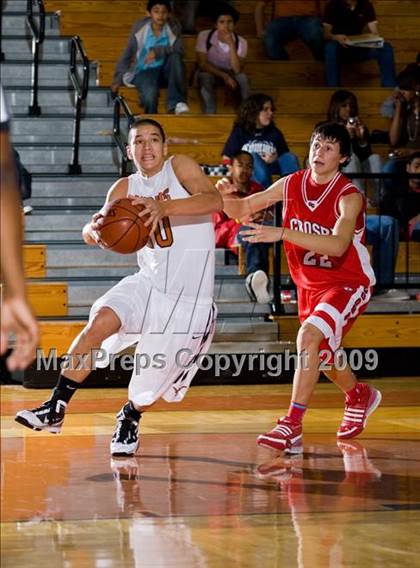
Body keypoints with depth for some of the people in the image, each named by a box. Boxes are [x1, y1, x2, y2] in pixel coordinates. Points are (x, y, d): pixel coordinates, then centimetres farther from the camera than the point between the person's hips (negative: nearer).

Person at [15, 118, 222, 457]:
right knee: (100, 322, -23)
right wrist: (95, 229, -23)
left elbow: (215, 201, -24)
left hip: (189, 295, -4)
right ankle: (55, 409, -18)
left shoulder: (180, 167, -6)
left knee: (154, 380, -1)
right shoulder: (126, 189, 9)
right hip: (149, 282, 4)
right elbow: (90, 234, 4)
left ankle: (130, 421, 34)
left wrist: (164, 206, -40)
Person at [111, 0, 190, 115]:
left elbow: (179, 49, -15)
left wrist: (158, 51, -30)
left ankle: (176, 102, -36)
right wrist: (118, 79, -5)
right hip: (145, 71, -2)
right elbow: (127, 54, 0)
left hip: (165, 71, 3)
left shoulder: (174, 26, -3)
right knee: (150, 93, -38)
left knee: (175, 57, -33)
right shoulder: (139, 27, -5)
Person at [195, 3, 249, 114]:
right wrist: (224, 76, -30)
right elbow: (202, 64, -20)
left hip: (229, 74, 1)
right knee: (205, 77, -36)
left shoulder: (241, 42, -14)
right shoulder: (204, 36, -17)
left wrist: (231, 45, -35)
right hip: (209, 72, -1)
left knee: (242, 77, -32)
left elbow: (237, 70, -26)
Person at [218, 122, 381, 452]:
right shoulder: (292, 185, -6)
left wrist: (281, 233, -47)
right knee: (323, 353, 22)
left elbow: (338, 245, -40)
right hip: (310, 284, 7)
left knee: (309, 337, -29)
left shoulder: (349, 196, -23)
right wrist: (220, 198, -20)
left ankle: (292, 426, -27)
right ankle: (360, 397, 53)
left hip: (348, 284, -7)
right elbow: (243, 208, 4)